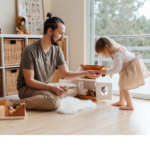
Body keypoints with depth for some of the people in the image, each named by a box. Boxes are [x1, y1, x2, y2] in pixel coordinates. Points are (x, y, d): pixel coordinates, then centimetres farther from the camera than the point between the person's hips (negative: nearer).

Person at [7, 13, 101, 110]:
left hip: (45, 87, 8)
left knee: (74, 89, -2)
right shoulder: (30, 51, -20)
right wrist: (51, 87, -30)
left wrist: (86, 73, -11)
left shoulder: (57, 50, 1)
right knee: (54, 101, -34)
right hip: (27, 88, -7)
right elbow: (29, 81, -19)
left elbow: (66, 74, 2)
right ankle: (15, 103, -25)